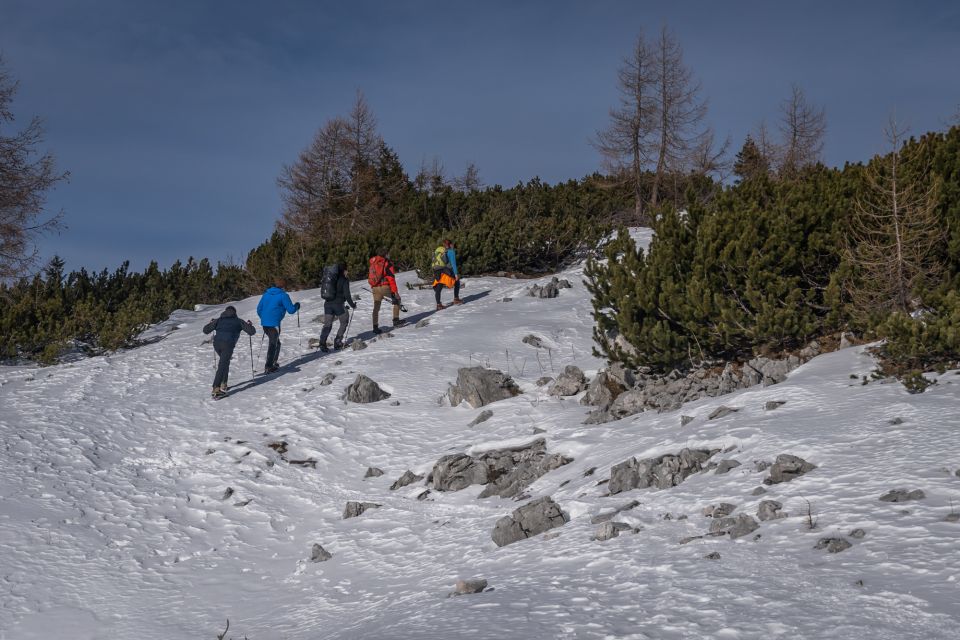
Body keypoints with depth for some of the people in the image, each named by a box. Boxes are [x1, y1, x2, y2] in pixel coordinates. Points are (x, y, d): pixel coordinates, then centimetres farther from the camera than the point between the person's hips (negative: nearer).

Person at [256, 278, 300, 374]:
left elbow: (259, 309, 16)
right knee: (273, 344, 1)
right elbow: (291, 310, -7)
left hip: (264, 323, 7)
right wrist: (297, 306, 14)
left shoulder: (266, 293, 13)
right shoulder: (283, 295, -6)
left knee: (275, 342, 22)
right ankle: (268, 367, -3)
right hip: (274, 323, -7)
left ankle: (273, 363, 26)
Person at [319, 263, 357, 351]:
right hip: (338, 304, -5)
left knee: (327, 324, 7)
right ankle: (337, 342, 5)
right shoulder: (344, 280, -6)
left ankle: (322, 343, -7)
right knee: (344, 323, 14)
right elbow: (347, 294, -12)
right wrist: (352, 305, 1)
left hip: (327, 304, 5)